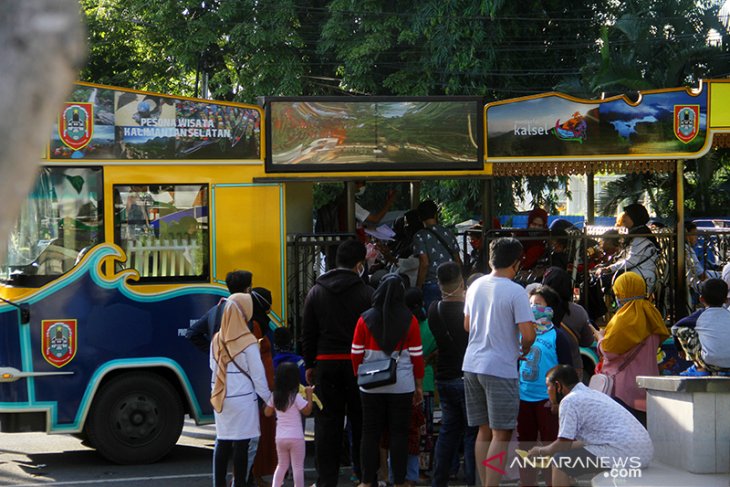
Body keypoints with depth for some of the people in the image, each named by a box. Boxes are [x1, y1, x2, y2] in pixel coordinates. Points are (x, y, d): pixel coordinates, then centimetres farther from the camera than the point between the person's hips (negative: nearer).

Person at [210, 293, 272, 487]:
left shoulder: (217, 340, 3)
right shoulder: (248, 343, -13)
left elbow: (214, 368, 11)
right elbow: (258, 375, -9)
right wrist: (269, 399, 2)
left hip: (221, 399, 5)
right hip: (243, 399, -5)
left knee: (222, 442, 12)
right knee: (241, 444, 0)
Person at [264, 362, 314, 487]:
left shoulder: (274, 396, 2)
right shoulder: (296, 397, -14)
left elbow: (267, 413, 9)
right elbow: (307, 411, -5)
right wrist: (309, 395, 1)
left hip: (280, 438, 5)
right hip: (296, 437, -5)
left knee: (282, 465, 18)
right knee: (298, 467, 1)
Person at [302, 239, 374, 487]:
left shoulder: (316, 292, 5)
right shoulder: (366, 293, -4)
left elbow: (307, 333, 7)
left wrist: (309, 364, 13)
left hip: (326, 363, 2)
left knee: (327, 422, 4)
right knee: (361, 420, 6)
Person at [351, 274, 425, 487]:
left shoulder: (365, 320, -2)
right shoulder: (410, 320, -4)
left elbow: (356, 354, 1)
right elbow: (417, 356, -2)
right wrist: (419, 385, 7)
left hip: (371, 387, 1)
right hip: (402, 386, -1)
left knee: (370, 432, 8)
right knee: (399, 433, 5)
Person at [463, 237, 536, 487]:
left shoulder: (475, 286, 8)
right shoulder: (515, 291, -13)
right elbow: (528, 334, -17)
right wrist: (523, 351, 3)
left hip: (472, 364, 7)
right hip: (500, 368, -7)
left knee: (484, 431, 14)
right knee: (501, 434, -3)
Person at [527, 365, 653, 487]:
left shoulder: (570, 401, -4)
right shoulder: (593, 394, 24)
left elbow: (564, 444, -6)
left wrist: (541, 451, 12)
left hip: (621, 453, -10)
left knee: (560, 462, -2)